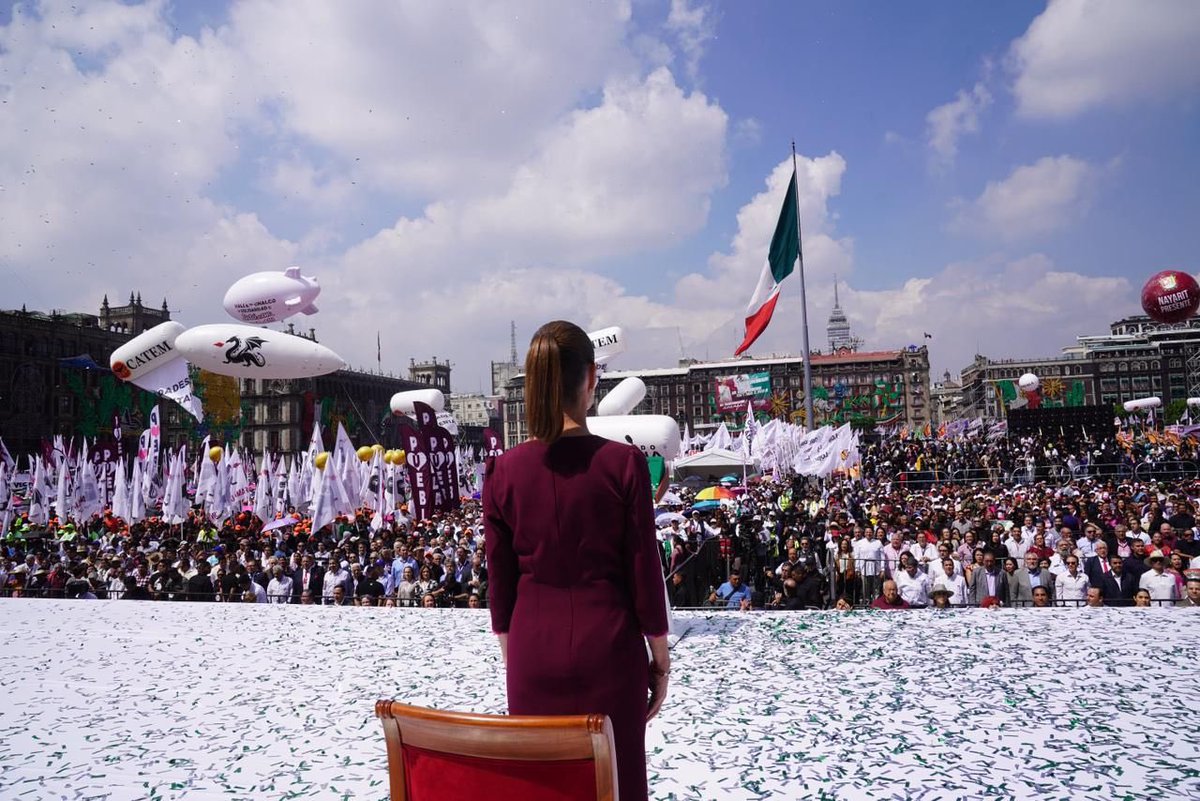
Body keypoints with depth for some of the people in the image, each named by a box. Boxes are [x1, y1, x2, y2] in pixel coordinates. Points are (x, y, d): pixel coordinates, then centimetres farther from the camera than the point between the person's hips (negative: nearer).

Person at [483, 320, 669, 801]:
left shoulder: (504, 470, -5)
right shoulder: (623, 463, -12)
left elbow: (500, 582, 1)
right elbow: (644, 572, -8)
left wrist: (511, 658, 13)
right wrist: (661, 657, 5)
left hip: (534, 653, 2)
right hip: (610, 651, -2)